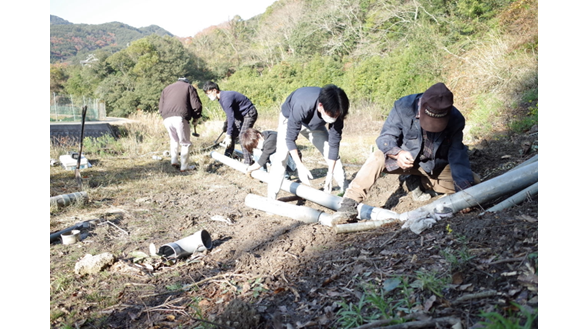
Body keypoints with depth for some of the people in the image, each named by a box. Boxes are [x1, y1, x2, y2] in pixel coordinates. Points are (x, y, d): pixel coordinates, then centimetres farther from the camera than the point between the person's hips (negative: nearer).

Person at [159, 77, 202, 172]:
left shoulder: (166, 89, 29)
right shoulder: (189, 87, 17)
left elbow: (161, 109, 21)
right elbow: (197, 105, 4)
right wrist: (195, 118, 15)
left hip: (166, 119, 5)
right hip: (180, 118, -4)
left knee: (174, 139, 26)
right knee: (185, 143, 7)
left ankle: (174, 160, 20)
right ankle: (184, 166, 9)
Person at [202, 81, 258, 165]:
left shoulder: (226, 98, -28)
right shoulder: (221, 98, 3)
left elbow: (231, 118, -30)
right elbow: (229, 116, 10)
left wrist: (228, 135, -28)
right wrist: (228, 134, 10)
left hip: (249, 114, -10)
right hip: (241, 114, 10)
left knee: (242, 136, -17)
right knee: (232, 134, 8)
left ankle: (248, 162, -14)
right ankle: (227, 157, 17)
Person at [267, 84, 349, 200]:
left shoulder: (335, 111, -32)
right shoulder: (301, 106, -45)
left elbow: (334, 142, -23)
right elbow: (290, 138, -34)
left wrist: (330, 174, -23)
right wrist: (300, 167, -37)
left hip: (314, 124, 4)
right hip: (290, 119, -3)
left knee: (333, 154, -3)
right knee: (281, 157, -20)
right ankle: (271, 198, -13)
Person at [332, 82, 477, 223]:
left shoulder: (456, 120, -20)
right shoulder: (403, 107, -26)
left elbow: (457, 156, -19)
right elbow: (385, 137, -23)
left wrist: (464, 188, -30)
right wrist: (397, 153, -45)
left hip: (437, 165, 3)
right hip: (407, 158, -3)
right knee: (378, 158, -32)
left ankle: (417, 181, 9)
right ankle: (350, 204, -32)